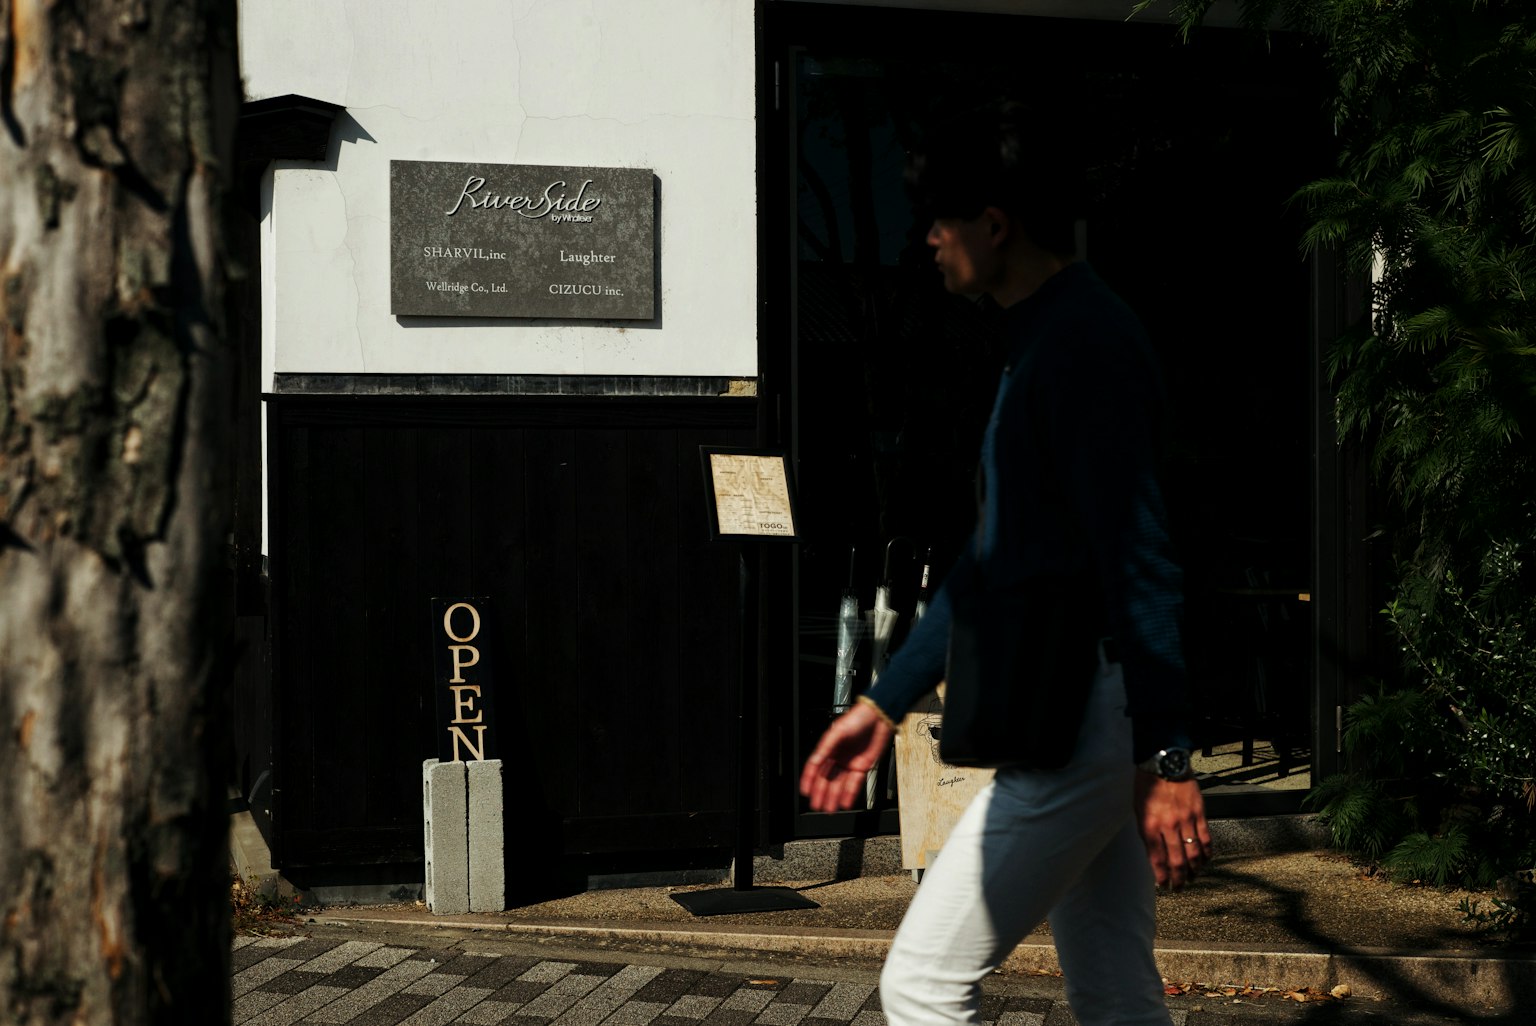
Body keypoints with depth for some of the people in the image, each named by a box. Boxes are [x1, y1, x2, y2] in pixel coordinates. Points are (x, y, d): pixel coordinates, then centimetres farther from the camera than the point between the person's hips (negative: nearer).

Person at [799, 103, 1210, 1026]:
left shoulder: (1085, 343, -15)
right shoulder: (1049, 338, 18)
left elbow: (1137, 561, -22)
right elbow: (998, 555, 23)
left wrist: (1165, 757, -25)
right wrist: (885, 704, 23)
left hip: (1083, 721, -10)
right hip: (1072, 716, 10)